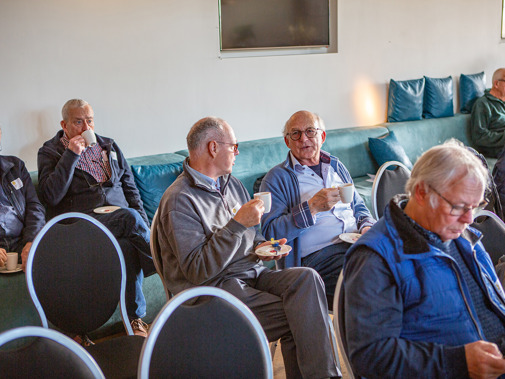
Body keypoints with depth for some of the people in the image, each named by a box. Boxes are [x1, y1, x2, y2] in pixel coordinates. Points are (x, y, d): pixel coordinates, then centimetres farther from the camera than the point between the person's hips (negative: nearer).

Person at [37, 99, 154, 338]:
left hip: (121, 218, 4)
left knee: (130, 247, -32)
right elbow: (51, 197, -7)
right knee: (131, 218, -35)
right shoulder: (50, 152, 9)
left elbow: (130, 187, 22)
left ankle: (136, 317, -23)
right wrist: (71, 156, -11)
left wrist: (142, 223, 5)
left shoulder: (109, 147, 22)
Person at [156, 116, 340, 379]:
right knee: (295, 317, -24)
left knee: (306, 278, -21)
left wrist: (262, 247, 4)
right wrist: (238, 224, -23)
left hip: (251, 273, 7)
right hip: (215, 287, -7)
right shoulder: (179, 200, -12)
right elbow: (198, 271, -21)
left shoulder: (231, 184, 15)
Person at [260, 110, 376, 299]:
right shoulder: (276, 179, 4)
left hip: (357, 242, 7)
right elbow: (270, 232, -6)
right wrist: (311, 207, -15)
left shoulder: (336, 166, 24)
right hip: (318, 254, -6)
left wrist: (367, 227, 5)